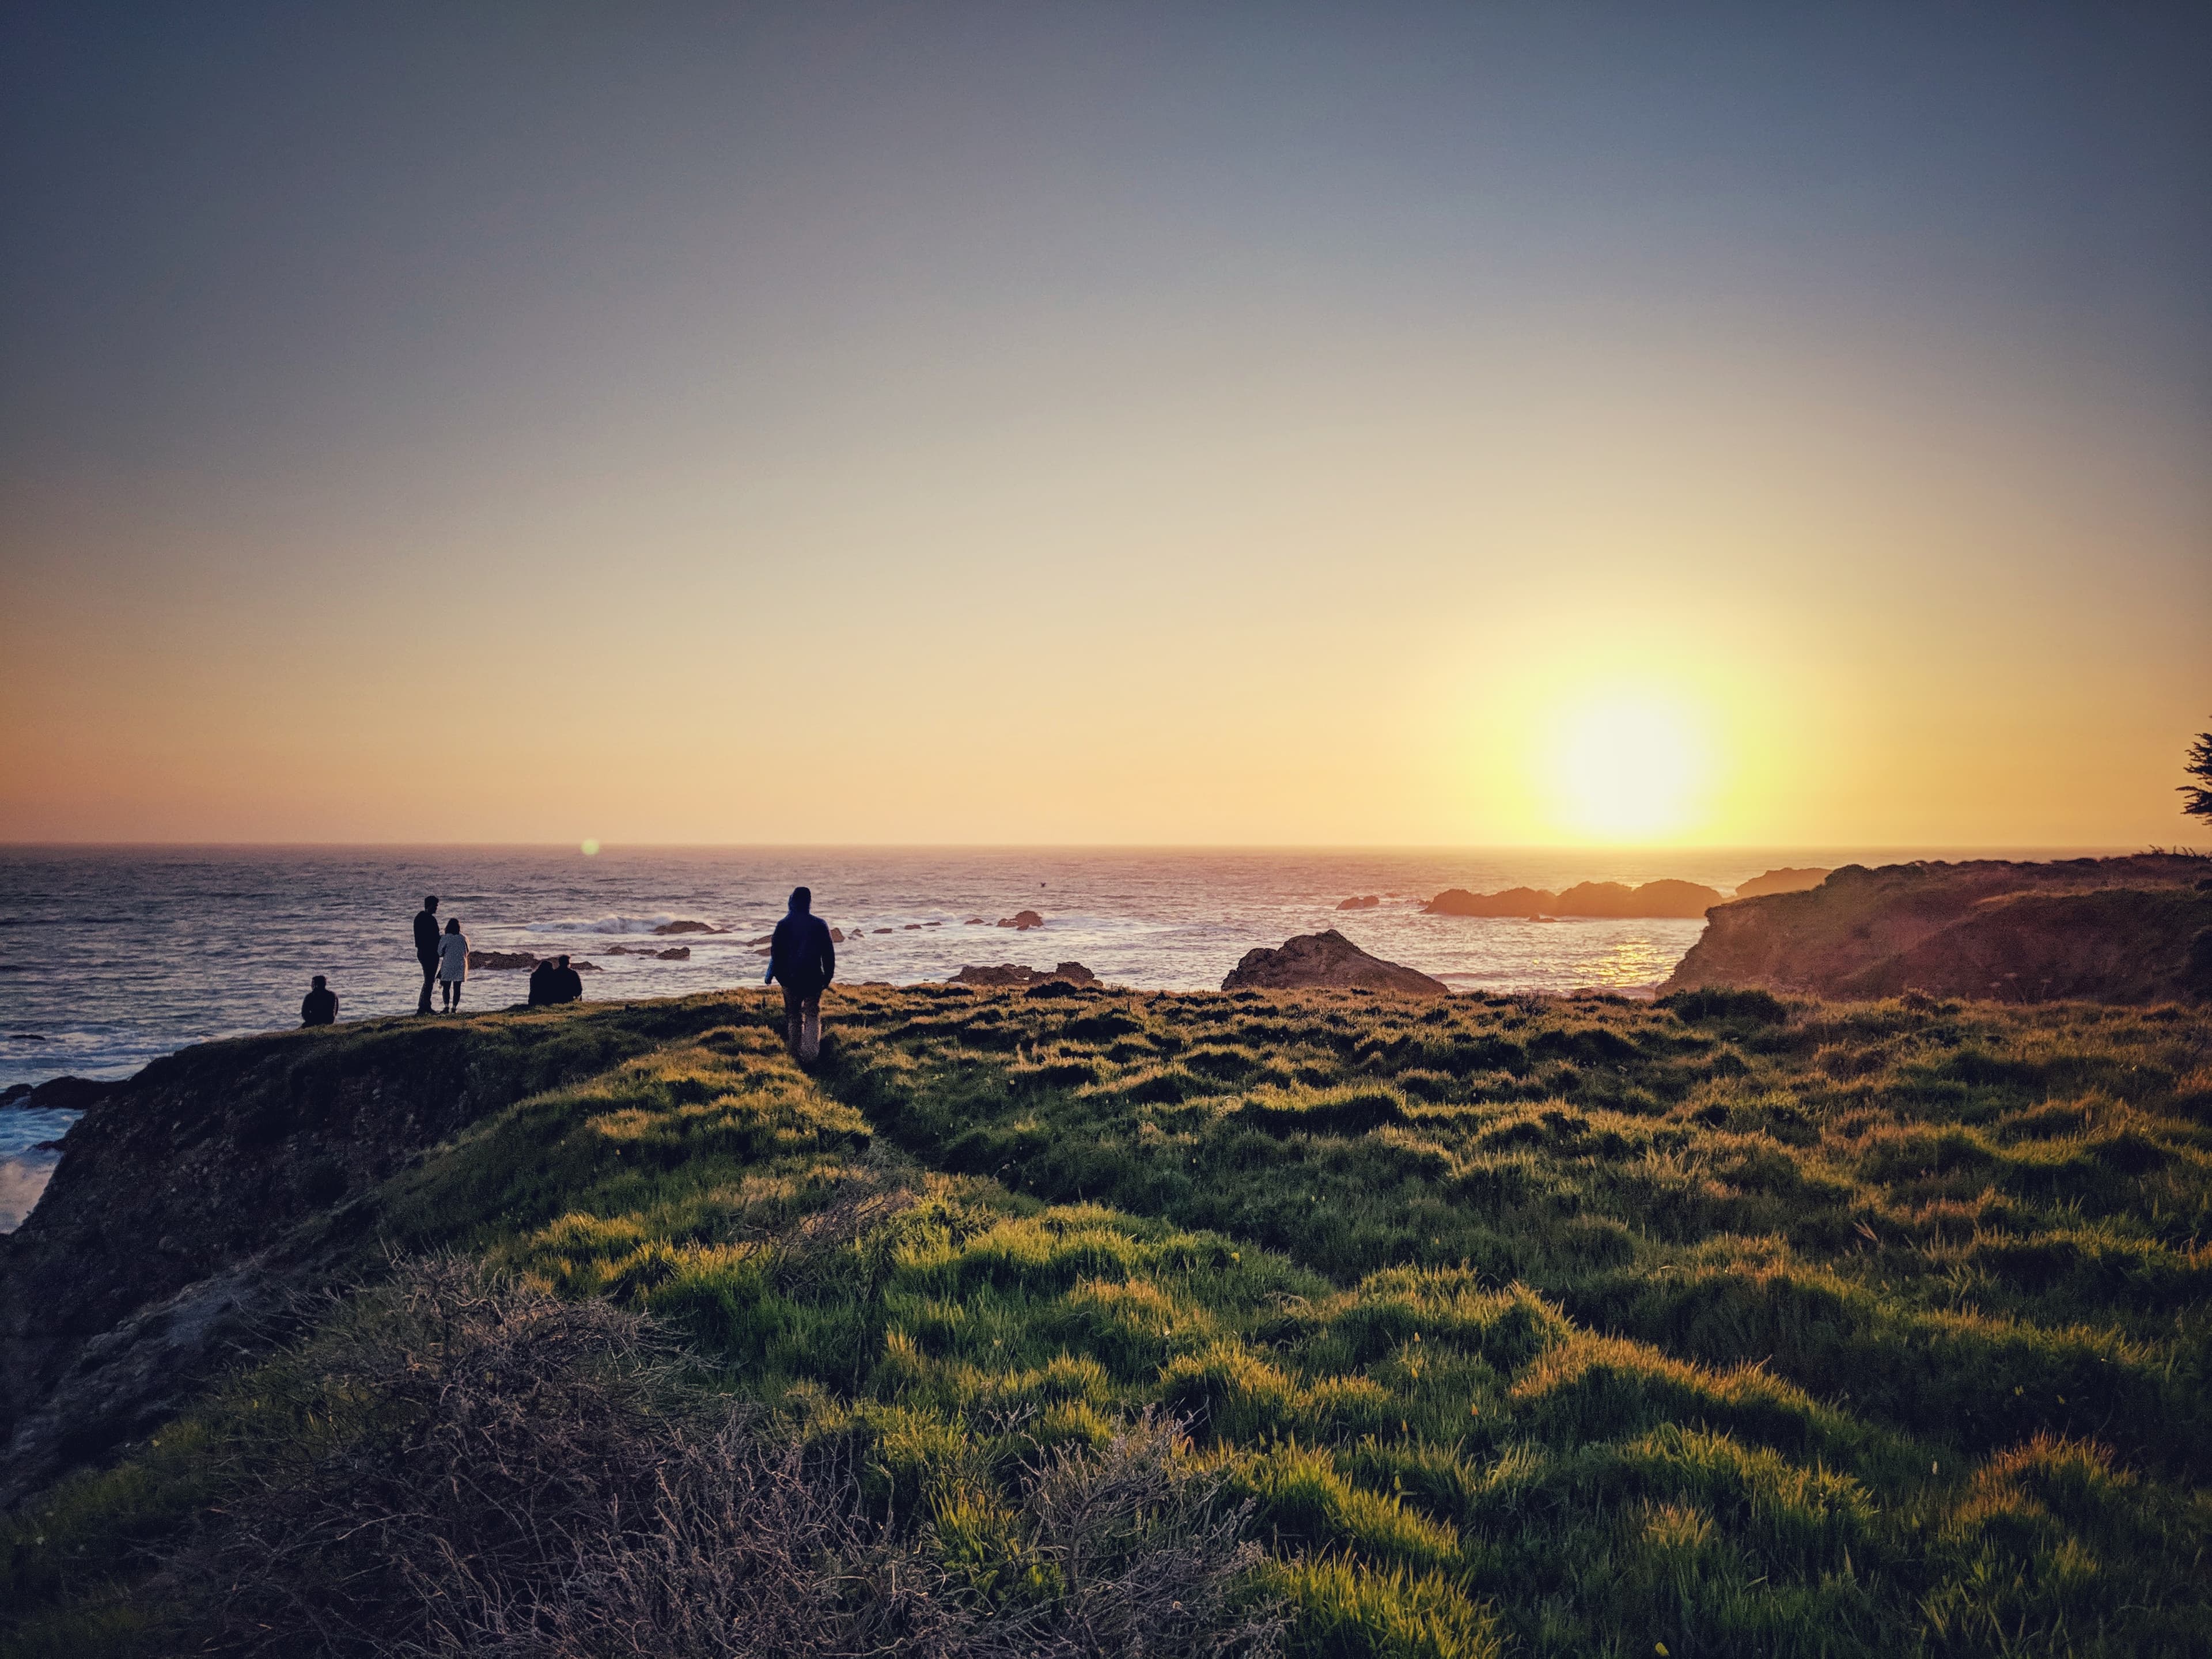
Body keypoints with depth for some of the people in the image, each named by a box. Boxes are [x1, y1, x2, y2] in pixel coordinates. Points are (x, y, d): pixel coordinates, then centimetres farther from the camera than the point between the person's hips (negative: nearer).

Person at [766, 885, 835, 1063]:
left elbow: (776, 952, 1)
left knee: (793, 1017, 13)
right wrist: (828, 977, 9)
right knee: (813, 1017, 3)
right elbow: (829, 954, 0)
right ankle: (810, 1055, -10)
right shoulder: (820, 925, -3)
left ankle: (796, 1053, 18)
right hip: (814, 979, 0)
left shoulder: (784, 925, -4)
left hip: (791, 979, 0)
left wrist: (772, 975, 14)